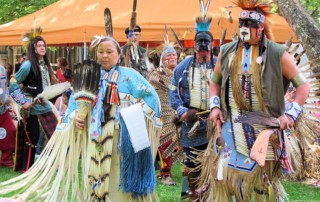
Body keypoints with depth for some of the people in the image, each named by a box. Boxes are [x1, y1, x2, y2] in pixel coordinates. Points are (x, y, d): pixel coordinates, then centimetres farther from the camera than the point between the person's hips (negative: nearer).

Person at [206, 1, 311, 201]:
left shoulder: (277, 54, -6)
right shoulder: (227, 52, 6)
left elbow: (304, 85, -1)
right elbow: (215, 81, 22)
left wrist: (291, 113, -12)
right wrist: (215, 106, 7)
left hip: (265, 127, -3)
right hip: (233, 126, 3)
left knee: (265, 177, 7)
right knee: (223, 174, 1)